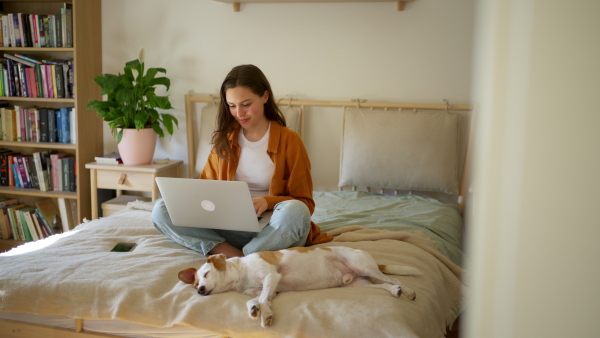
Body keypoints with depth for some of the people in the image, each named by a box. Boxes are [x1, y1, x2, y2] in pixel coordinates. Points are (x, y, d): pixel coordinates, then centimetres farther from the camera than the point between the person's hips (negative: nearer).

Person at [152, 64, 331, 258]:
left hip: (275, 230, -3)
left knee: (294, 211, -38)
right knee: (161, 210, -15)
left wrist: (268, 202, -20)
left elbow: (305, 204, -1)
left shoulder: (289, 140, -2)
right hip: (232, 230, 4)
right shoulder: (224, 140, 10)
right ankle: (234, 255, -27)